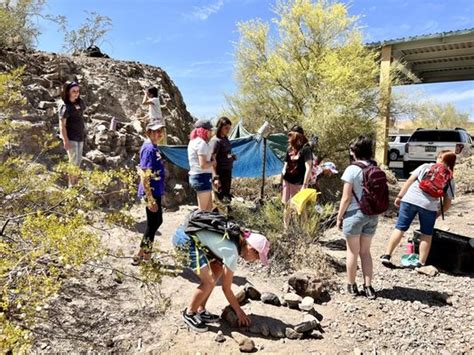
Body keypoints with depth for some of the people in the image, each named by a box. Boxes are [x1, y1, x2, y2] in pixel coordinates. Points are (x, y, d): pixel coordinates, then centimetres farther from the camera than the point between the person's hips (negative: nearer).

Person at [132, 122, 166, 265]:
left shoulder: (154, 147, 11)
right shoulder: (149, 148, -18)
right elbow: (144, 176, -22)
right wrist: (150, 199, -24)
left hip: (156, 191, 10)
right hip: (151, 192, -10)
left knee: (157, 221, 19)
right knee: (152, 223, 1)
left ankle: (146, 253, 31)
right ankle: (140, 257, 14)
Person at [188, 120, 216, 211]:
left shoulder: (193, 141, 15)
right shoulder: (201, 143, -16)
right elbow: (203, 165, -23)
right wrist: (214, 162, -6)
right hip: (202, 177, -10)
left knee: (209, 208, 15)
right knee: (203, 210, -2)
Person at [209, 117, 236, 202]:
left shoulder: (225, 139, 9)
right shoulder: (215, 141, -16)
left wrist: (232, 156, 3)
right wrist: (215, 177, -30)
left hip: (228, 171, 9)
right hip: (220, 172, -9)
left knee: (227, 195, 18)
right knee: (220, 198, -5)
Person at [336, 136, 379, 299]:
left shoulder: (352, 169, -14)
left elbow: (346, 198, -14)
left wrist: (339, 216, -3)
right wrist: (375, 211, 17)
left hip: (355, 214, -5)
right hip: (372, 215, 5)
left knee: (352, 252, 10)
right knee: (365, 251, 16)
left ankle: (351, 285, 21)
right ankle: (368, 286, 18)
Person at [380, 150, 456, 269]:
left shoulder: (426, 166, 14)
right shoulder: (450, 180, 15)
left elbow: (410, 181, 7)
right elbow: (448, 203, 12)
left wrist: (400, 196, 10)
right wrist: (438, 214, 25)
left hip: (410, 199, 1)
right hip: (429, 205, 0)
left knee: (400, 228, 8)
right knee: (426, 234, 16)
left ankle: (387, 256, 8)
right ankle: (421, 263, 16)